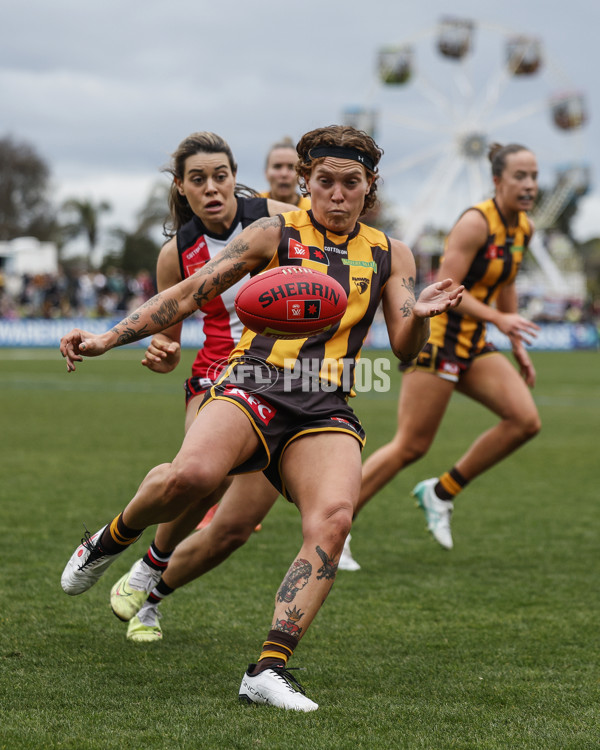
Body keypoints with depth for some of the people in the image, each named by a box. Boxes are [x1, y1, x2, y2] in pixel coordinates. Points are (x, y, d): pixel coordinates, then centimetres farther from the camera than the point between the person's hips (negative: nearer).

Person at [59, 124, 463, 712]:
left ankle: (268, 670, -27)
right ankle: (113, 539, 0)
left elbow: (405, 350, 14)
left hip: (326, 409, 2)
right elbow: (189, 294, 10)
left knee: (333, 518, -28)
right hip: (254, 383, -2)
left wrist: (419, 315, -9)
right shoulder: (276, 234, 12)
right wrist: (107, 338, 1)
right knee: (191, 473, -34)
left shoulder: (390, 255, 20)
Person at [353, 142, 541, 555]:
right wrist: (499, 319, -29)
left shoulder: (523, 228, 7)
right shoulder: (476, 222, -17)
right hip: (437, 337, -8)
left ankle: (441, 492, 6)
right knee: (411, 446, -7)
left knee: (526, 420, -8)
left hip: (473, 343, 8)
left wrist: (518, 347, 20)